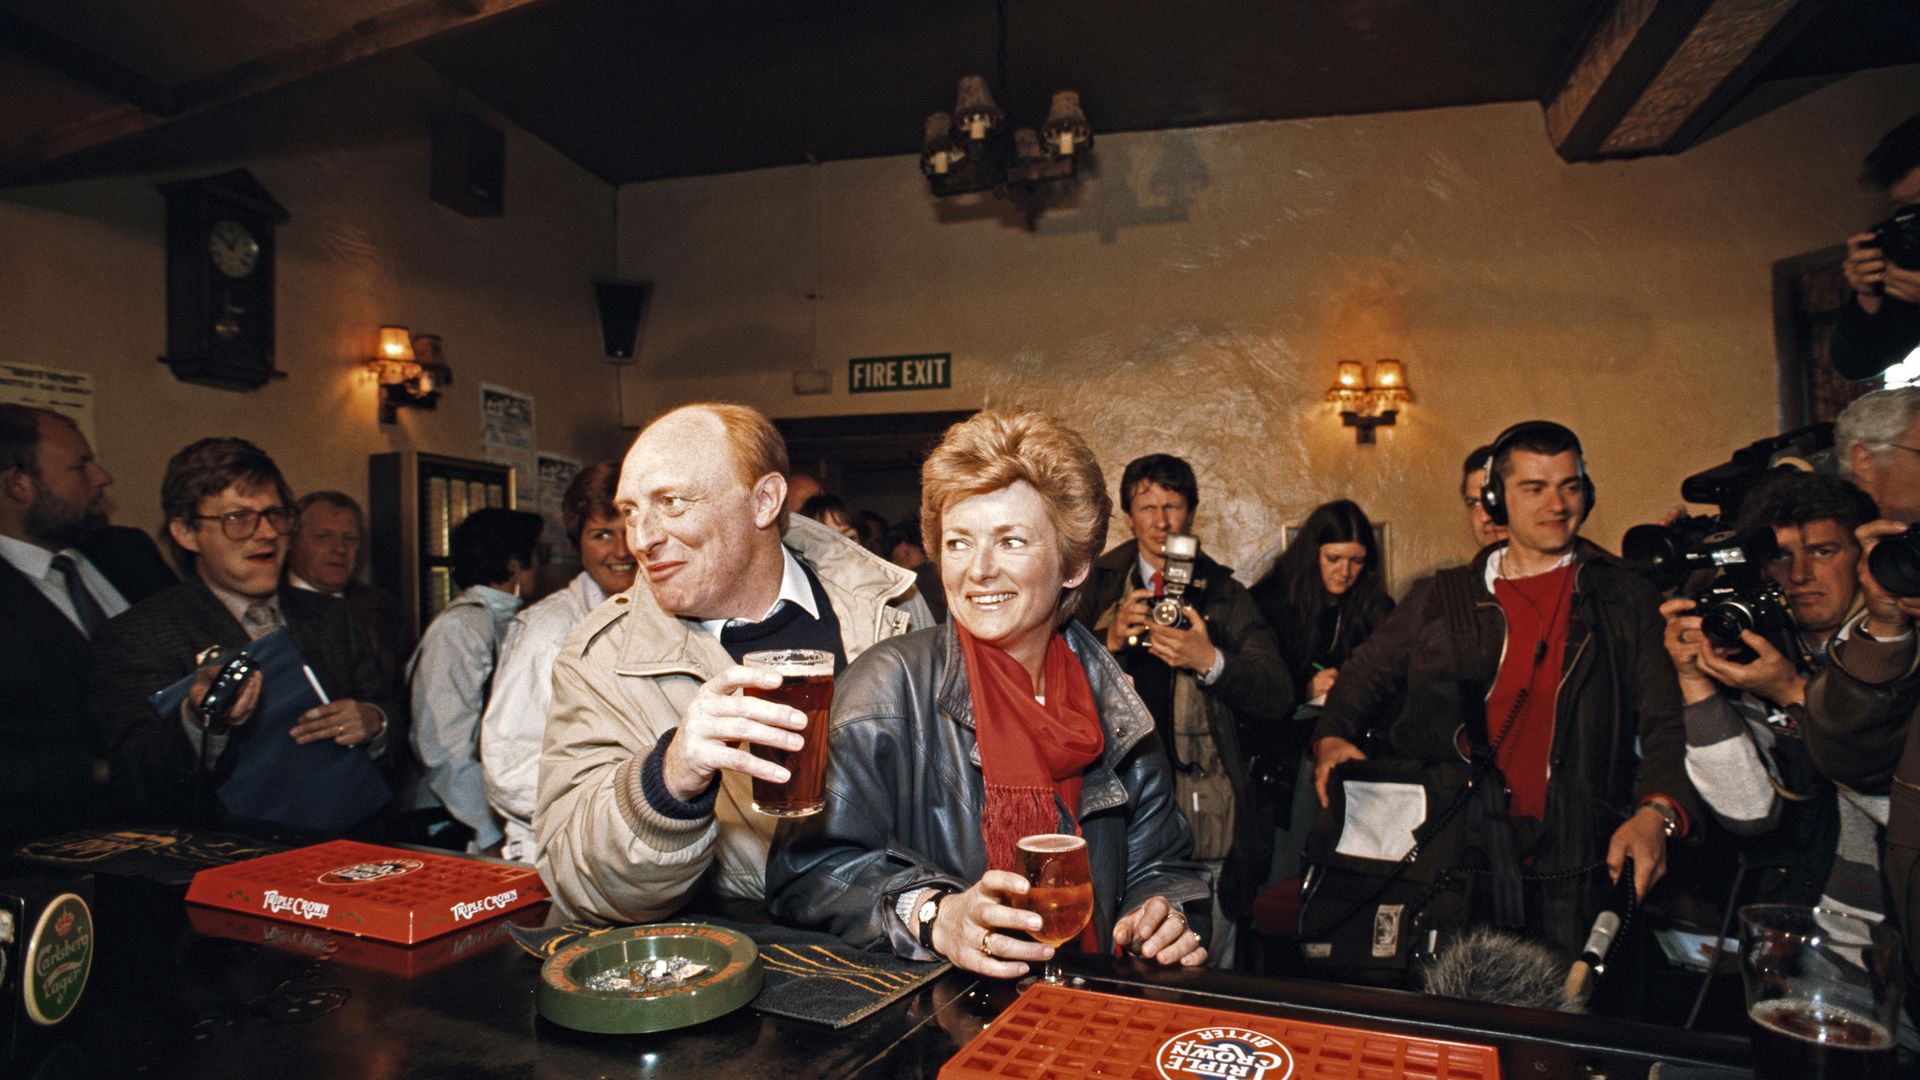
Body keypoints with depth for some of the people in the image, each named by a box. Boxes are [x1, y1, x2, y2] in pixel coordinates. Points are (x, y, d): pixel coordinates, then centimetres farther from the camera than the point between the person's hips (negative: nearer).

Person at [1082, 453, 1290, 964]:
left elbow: (1279, 697, -3)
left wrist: (1210, 661, -18)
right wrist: (1110, 641, -17)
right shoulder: (1097, 587, 7)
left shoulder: (1223, 593, 6)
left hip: (1203, 811, 0)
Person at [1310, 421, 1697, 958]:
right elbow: (1366, 673, 16)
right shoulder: (1442, 599, 11)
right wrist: (1333, 737, -4)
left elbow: (1667, 721, 2)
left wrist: (1657, 811, -16)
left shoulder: (1626, 600, 8)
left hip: (1573, 871, -1)